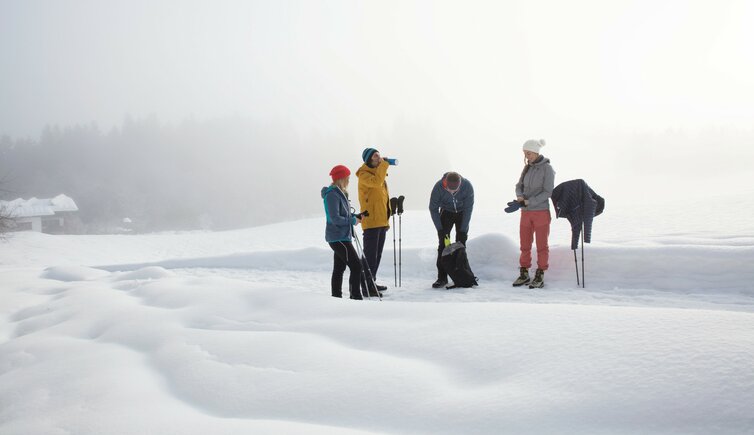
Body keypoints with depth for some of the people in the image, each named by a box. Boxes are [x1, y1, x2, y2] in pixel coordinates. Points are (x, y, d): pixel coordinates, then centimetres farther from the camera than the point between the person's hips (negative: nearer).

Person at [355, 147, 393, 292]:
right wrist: (384, 165, -20)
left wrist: (386, 219, 21)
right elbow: (376, 182, -30)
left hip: (381, 221, 9)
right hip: (371, 221, -9)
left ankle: (372, 282, 21)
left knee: (377, 254, 13)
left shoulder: (378, 172, 19)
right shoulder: (364, 174, -8)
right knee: (370, 254, -8)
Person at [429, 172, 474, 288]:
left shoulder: (467, 186, -30)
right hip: (446, 213, 0)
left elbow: (468, 208, -20)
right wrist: (440, 229, -18)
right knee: (443, 244, -9)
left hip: (462, 213, 0)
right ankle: (442, 277, -7)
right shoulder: (438, 187, -30)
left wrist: (463, 230, -20)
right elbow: (433, 209, -17)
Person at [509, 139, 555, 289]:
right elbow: (519, 186, 8)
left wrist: (525, 203, -22)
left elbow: (547, 193, -16)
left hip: (541, 212, -6)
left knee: (541, 246, 4)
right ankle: (524, 275, 20)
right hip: (526, 213, 6)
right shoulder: (527, 168, 8)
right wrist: (520, 198, -16)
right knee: (525, 245, 10)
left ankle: (540, 277, 11)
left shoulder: (547, 168, -11)